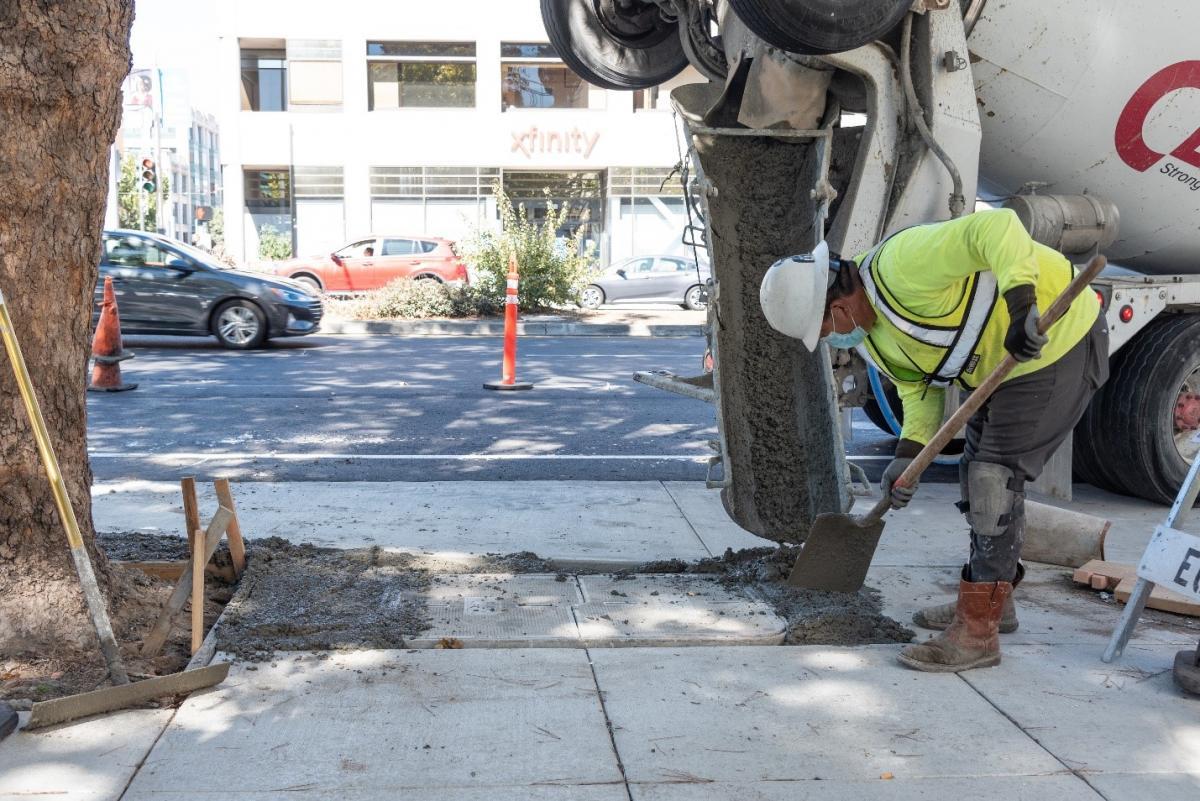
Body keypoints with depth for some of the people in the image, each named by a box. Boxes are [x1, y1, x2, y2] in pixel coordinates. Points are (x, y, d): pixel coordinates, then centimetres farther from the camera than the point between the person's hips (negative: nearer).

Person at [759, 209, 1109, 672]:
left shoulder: (902, 265, -30)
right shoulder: (868, 333, 1)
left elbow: (995, 227, -37)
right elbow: (918, 386, 6)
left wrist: (1021, 304, -46)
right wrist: (909, 452, -8)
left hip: (1057, 339, -10)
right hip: (1006, 361, 10)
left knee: (996, 479, -10)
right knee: (980, 475, 18)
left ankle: (977, 632, -4)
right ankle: (992, 601, 34)